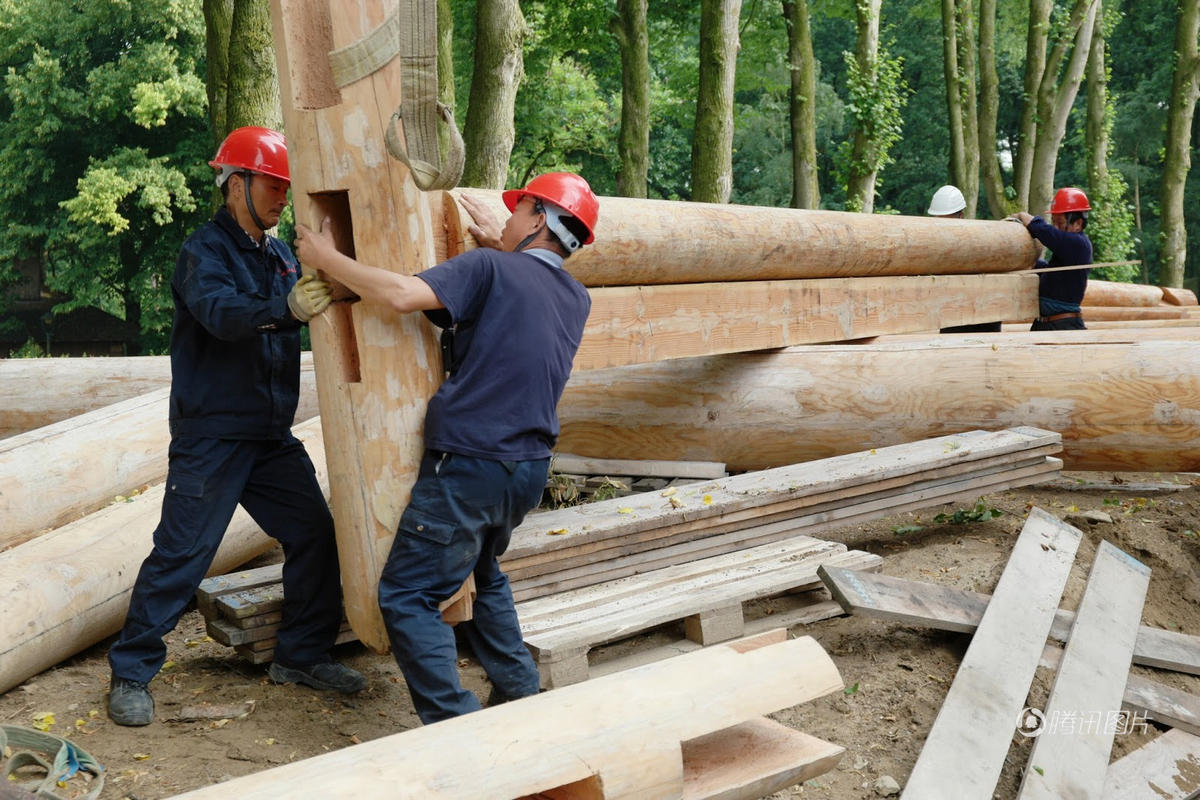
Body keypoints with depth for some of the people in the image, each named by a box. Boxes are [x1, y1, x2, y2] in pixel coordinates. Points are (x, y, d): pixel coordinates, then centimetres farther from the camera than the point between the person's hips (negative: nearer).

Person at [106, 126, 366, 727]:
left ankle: (302, 655, 18)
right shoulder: (204, 251, -9)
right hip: (210, 435, -7)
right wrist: (285, 308, -46)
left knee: (315, 534, 3)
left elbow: (311, 306, 14)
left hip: (273, 436, 7)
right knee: (181, 553, -5)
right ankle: (131, 674, 9)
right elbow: (221, 311, -29)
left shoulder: (280, 255, 14)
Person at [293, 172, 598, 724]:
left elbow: (400, 295, -22)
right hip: (529, 470, 8)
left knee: (406, 596, 0)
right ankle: (520, 694, 31)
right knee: (482, 572, 30)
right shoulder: (576, 300, 9)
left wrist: (326, 258, -9)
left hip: (469, 466, -8)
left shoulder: (490, 269, -11)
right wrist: (498, 246, 29)